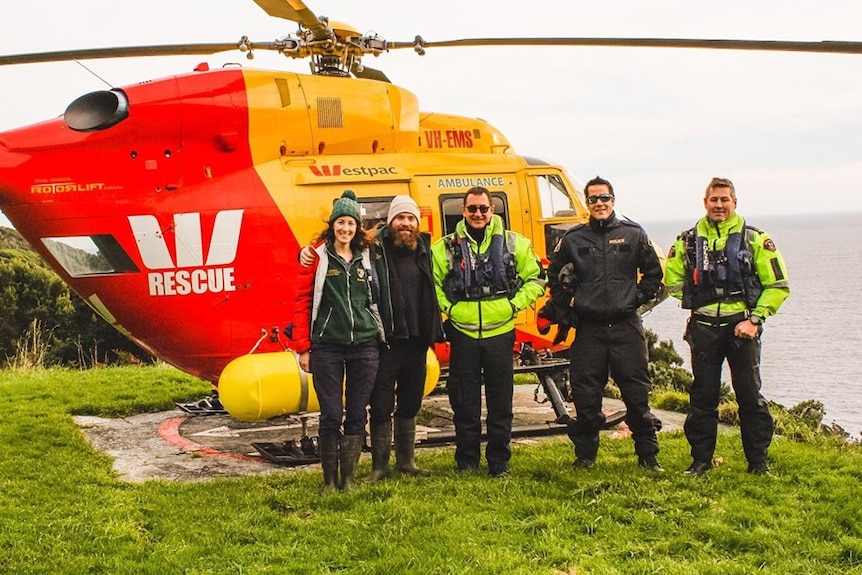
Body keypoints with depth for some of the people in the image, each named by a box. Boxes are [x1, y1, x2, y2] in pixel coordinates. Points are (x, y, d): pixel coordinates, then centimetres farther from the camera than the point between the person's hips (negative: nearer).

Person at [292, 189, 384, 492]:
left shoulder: (366, 258, 12)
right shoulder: (317, 257, 2)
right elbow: (302, 302, 1)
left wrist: (381, 335, 15)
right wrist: (303, 347, -2)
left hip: (365, 345, 3)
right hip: (327, 347, -3)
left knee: (357, 415, 5)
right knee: (331, 414, -2)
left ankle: (349, 478, 13)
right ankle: (329, 479, 10)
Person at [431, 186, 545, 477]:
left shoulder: (514, 243, 4)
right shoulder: (446, 247, 3)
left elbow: (536, 278, 11)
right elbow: (432, 283, 12)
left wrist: (515, 304, 0)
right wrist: (447, 308, 0)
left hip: (500, 333, 0)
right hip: (463, 335, 0)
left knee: (501, 404, 5)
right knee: (464, 404, 6)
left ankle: (499, 463, 16)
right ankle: (466, 463, 17)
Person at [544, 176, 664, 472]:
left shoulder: (633, 234, 4)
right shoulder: (573, 239, 5)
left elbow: (653, 272, 14)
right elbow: (555, 276, 18)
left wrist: (638, 298, 4)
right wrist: (566, 308, 10)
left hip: (626, 325, -1)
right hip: (589, 328, 1)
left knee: (637, 392, 1)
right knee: (585, 395, 3)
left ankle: (648, 455, 11)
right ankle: (585, 455, 16)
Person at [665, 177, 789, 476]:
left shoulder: (754, 239, 1)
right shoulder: (688, 241, 7)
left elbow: (778, 285, 0)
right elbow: (673, 281, 19)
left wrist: (755, 318, -8)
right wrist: (700, 301, 8)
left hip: (741, 326, -2)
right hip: (703, 327, 2)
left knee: (749, 394, 1)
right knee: (703, 395, 6)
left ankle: (759, 460, 11)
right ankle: (701, 459, 15)